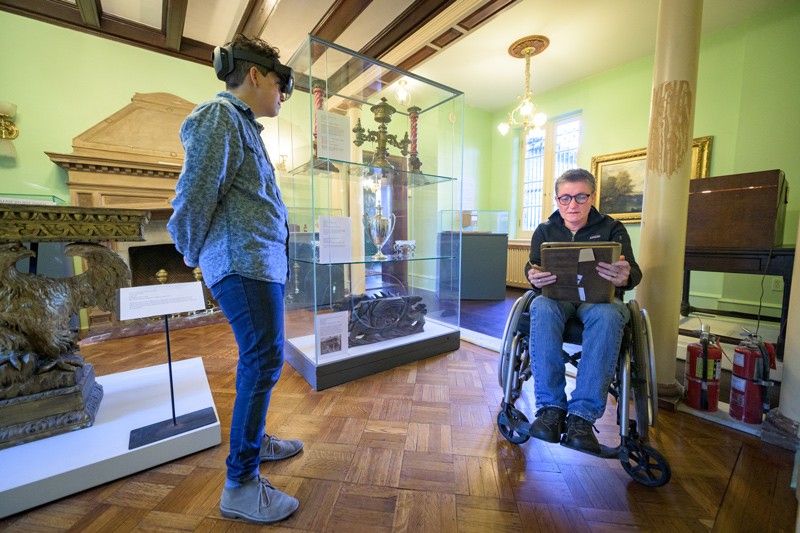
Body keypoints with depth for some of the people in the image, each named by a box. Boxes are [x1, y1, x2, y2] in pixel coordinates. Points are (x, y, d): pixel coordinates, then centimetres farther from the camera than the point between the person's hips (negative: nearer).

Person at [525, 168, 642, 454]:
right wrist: (533, 277, -28)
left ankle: (582, 414, -33)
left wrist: (625, 277, -30)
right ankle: (550, 406, -32)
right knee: (541, 308, -36)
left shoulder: (612, 228, 11)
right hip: (556, 296, 1)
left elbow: (633, 272, -2)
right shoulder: (545, 230, 14)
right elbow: (532, 267, -1)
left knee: (608, 315, -37)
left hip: (600, 297, 0)